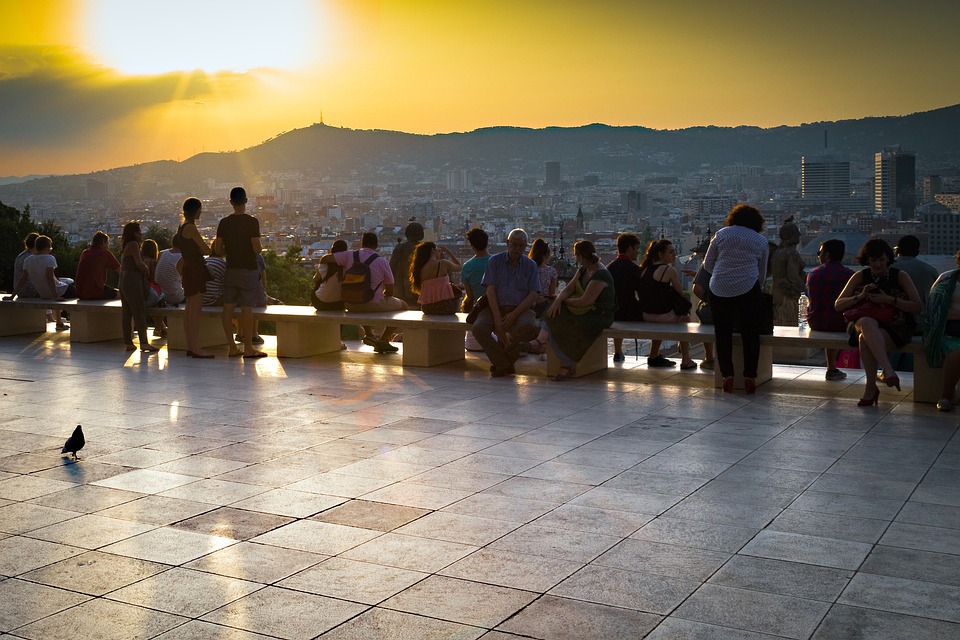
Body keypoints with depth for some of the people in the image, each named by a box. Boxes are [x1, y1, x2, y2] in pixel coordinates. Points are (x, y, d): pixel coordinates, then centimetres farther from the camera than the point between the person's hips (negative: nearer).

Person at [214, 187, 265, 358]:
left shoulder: (224, 223, 3)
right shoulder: (252, 222, -11)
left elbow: (218, 250, 4)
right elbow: (256, 248, -15)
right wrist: (261, 247, 7)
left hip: (230, 270, 4)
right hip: (248, 270, -4)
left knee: (228, 309, 7)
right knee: (247, 310, -2)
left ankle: (232, 347, 11)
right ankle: (248, 348, 1)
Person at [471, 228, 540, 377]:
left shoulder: (531, 265, 8)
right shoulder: (495, 261, 8)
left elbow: (533, 295, -1)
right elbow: (490, 290, -2)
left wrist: (514, 314, -16)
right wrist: (497, 317, -16)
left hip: (521, 309, 0)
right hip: (496, 308, 1)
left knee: (528, 326, -35)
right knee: (478, 328, -29)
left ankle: (500, 362, -10)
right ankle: (506, 365, -14)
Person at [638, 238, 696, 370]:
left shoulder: (645, 268, 8)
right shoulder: (669, 270, -11)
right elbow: (680, 293, -3)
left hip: (646, 316, 6)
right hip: (664, 316, -6)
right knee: (685, 317, 26)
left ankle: (654, 356, 44)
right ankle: (685, 361, 26)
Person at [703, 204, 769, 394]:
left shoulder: (721, 234, 10)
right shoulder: (761, 241, 13)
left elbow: (707, 264, 11)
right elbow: (762, 274, 17)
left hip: (719, 289, 0)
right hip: (748, 290, 0)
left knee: (723, 333, 8)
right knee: (750, 333, 8)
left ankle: (727, 375, 5)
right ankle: (749, 377, 7)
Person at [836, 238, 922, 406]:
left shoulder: (900, 276, 1)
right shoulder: (860, 277, 6)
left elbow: (918, 307, -6)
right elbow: (838, 305, 2)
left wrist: (889, 300, -17)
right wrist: (860, 297, -15)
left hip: (895, 328, -1)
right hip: (864, 325, 2)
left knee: (865, 340, -35)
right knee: (867, 323, -39)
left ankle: (870, 388, -26)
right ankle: (888, 370, -50)